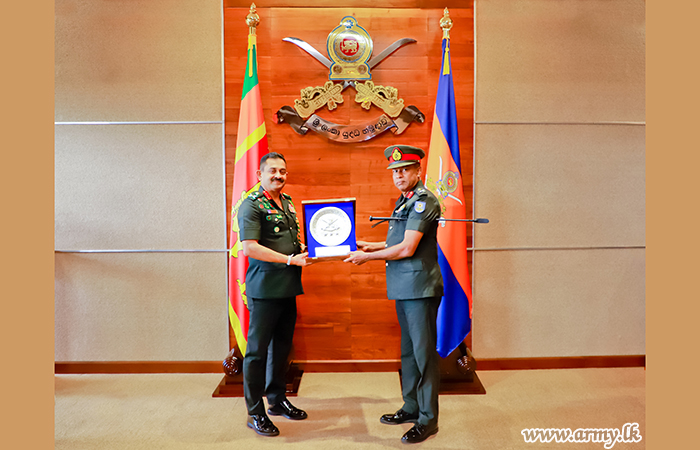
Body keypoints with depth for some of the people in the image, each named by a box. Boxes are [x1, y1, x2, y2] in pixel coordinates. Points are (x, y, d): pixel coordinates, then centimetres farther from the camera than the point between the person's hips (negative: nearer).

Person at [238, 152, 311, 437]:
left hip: (288, 287, 8)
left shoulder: (287, 203, 16)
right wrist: (290, 259, -21)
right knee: (257, 349, 1)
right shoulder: (252, 205, -10)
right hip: (264, 288, -8)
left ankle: (277, 400, 33)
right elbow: (249, 247, -20)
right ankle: (255, 413, 14)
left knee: (281, 346, 17)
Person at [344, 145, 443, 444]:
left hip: (420, 287, -10)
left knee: (424, 353, 0)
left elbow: (407, 249, -21)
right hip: (403, 288, 10)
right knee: (408, 351, 17)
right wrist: (371, 246, 15)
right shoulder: (404, 201, 16)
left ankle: (428, 420, 12)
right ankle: (411, 408, 31)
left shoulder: (424, 200, -14)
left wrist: (367, 257, -12)